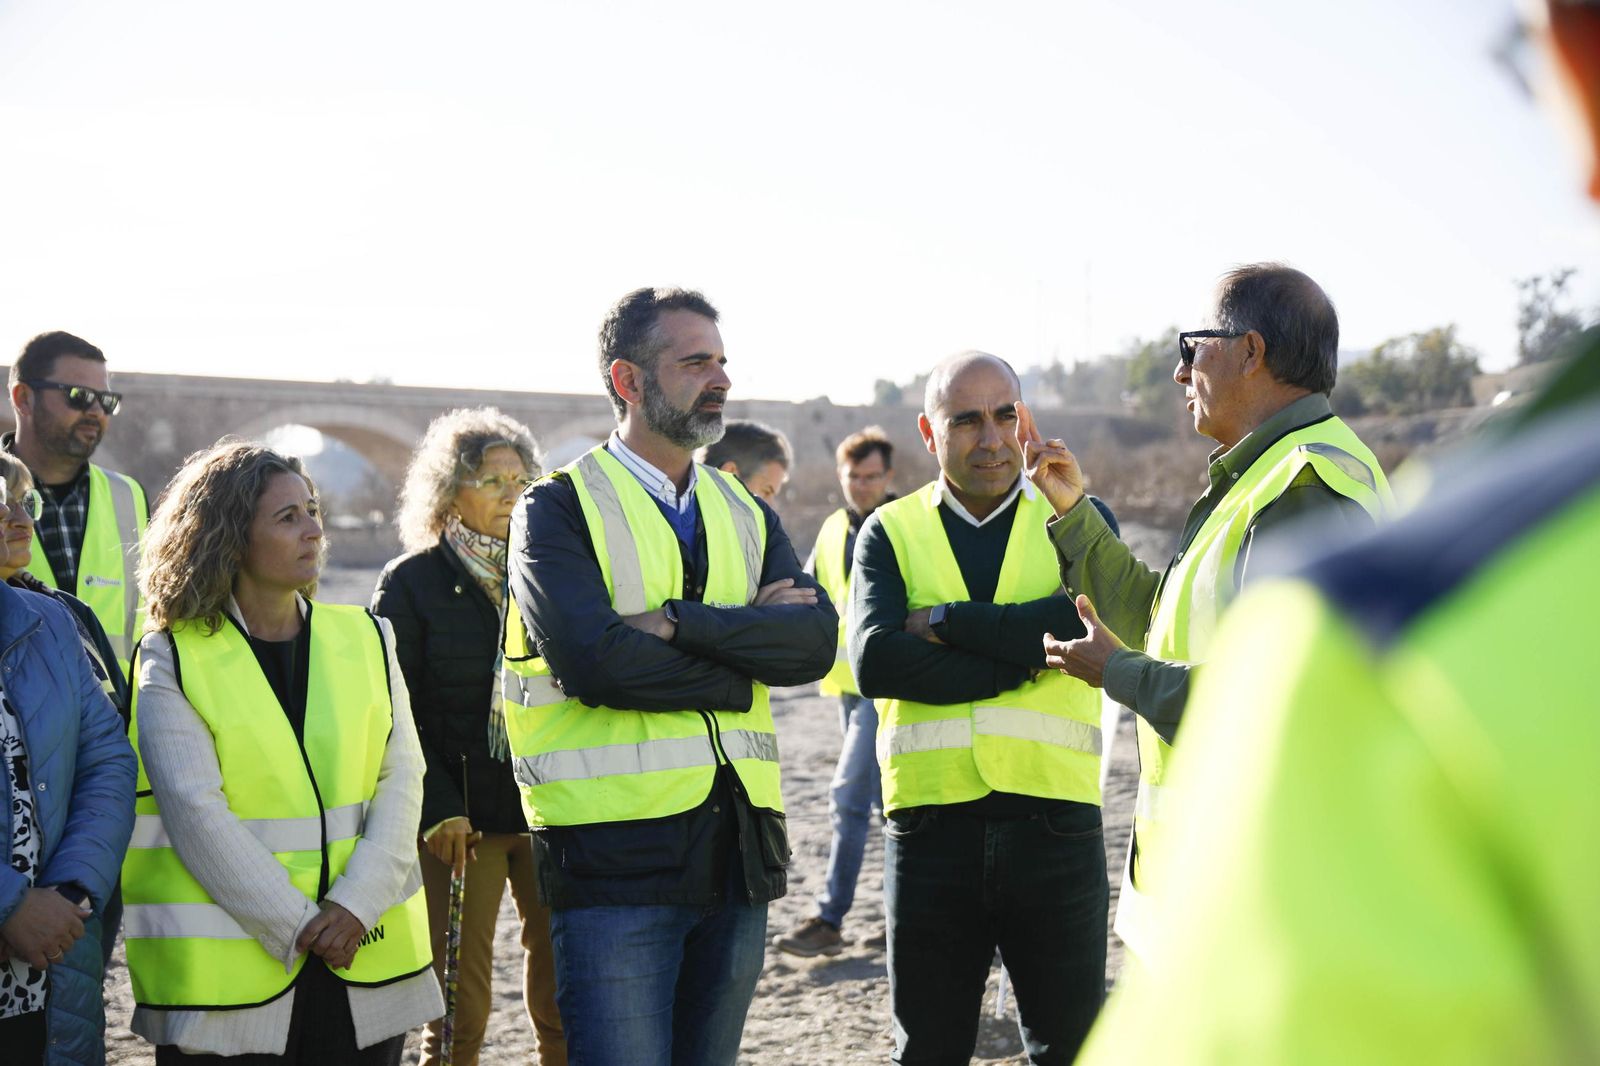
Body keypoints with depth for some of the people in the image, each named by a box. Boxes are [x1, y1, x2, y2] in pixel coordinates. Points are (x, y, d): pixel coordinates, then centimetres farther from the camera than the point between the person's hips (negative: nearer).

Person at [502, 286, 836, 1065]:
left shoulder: (746, 515, 17)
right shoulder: (557, 510, 0)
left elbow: (815, 639, -1)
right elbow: (592, 658, -17)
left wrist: (680, 623, -14)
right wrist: (743, 660, -6)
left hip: (737, 847, 6)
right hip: (615, 851, -6)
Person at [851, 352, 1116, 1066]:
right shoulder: (891, 532, 7)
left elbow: (1084, 620, -14)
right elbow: (874, 661, -10)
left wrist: (944, 621, -10)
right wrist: (1020, 661, -13)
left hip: (1053, 818, 0)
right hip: (930, 823, 1)